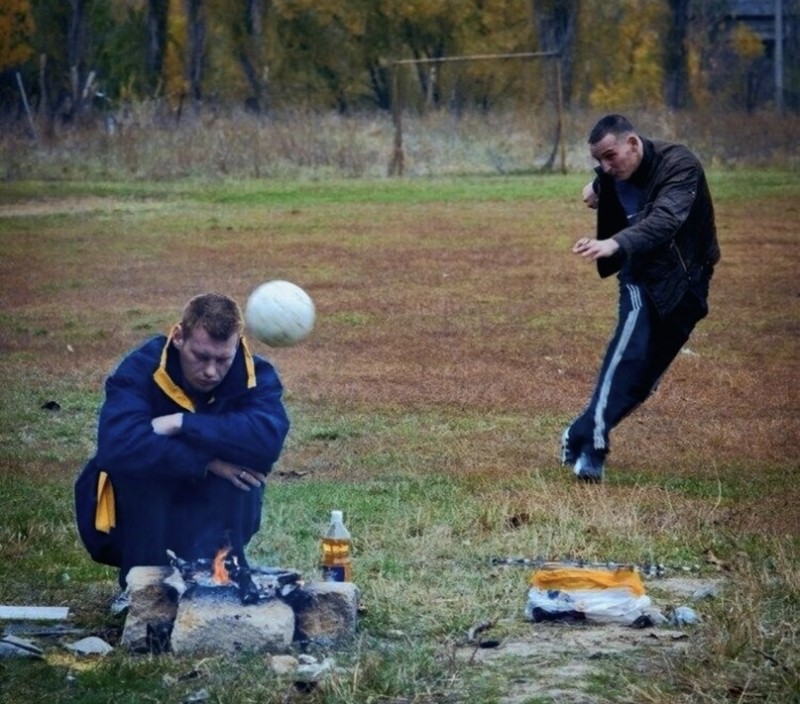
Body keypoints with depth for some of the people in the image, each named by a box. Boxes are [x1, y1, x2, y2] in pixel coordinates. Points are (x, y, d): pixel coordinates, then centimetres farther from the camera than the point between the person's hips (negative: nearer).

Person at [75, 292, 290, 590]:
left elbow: (269, 438, -39)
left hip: (214, 519, 1)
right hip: (134, 521, -1)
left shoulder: (256, 375, -16)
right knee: (140, 459, -32)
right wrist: (204, 462, -40)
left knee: (244, 460, -26)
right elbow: (118, 447, -40)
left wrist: (182, 423, -38)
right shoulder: (142, 369, -22)